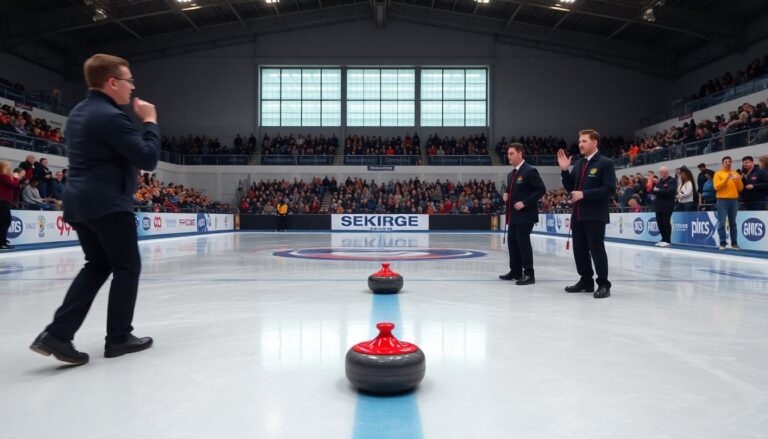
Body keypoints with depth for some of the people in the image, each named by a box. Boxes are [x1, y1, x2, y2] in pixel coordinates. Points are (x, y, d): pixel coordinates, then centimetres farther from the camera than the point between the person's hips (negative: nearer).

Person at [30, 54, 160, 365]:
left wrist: (126, 164, 16)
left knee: (97, 266, 16)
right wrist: (150, 121, -7)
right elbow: (149, 159, -18)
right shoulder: (110, 116, -16)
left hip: (79, 202, 9)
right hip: (107, 203, -9)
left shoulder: (78, 113, 15)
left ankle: (57, 334, 7)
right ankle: (119, 338, 12)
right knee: (127, 267, 4)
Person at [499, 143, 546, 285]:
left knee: (523, 242, -8)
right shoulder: (511, 174, 15)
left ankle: (529, 274, -1)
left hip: (525, 215, -9)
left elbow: (541, 189, -16)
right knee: (512, 242, 12)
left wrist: (524, 203, -20)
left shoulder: (530, 171, -11)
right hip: (513, 215, 9)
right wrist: (506, 195, 3)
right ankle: (515, 271, 23)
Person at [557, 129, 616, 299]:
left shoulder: (605, 163, -7)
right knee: (579, 250, 11)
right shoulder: (578, 164, 13)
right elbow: (570, 188, 13)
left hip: (595, 215, -7)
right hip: (578, 214, 7)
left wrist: (584, 194, -19)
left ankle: (603, 285, 6)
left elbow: (609, 189, -15)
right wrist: (565, 170, 0)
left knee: (597, 249, -4)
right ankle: (586, 281, 24)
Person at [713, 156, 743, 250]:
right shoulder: (718, 174, 3)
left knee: (733, 223, 6)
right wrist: (726, 179, -19)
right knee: (722, 222, -6)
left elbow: (740, 188, 11)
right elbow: (716, 187, -9)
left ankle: (734, 243, 9)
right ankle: (722, 243, -4)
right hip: (722, 200, -3)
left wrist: (738, 180, -7)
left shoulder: (735, 173, 14)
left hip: (734, 200, 4)